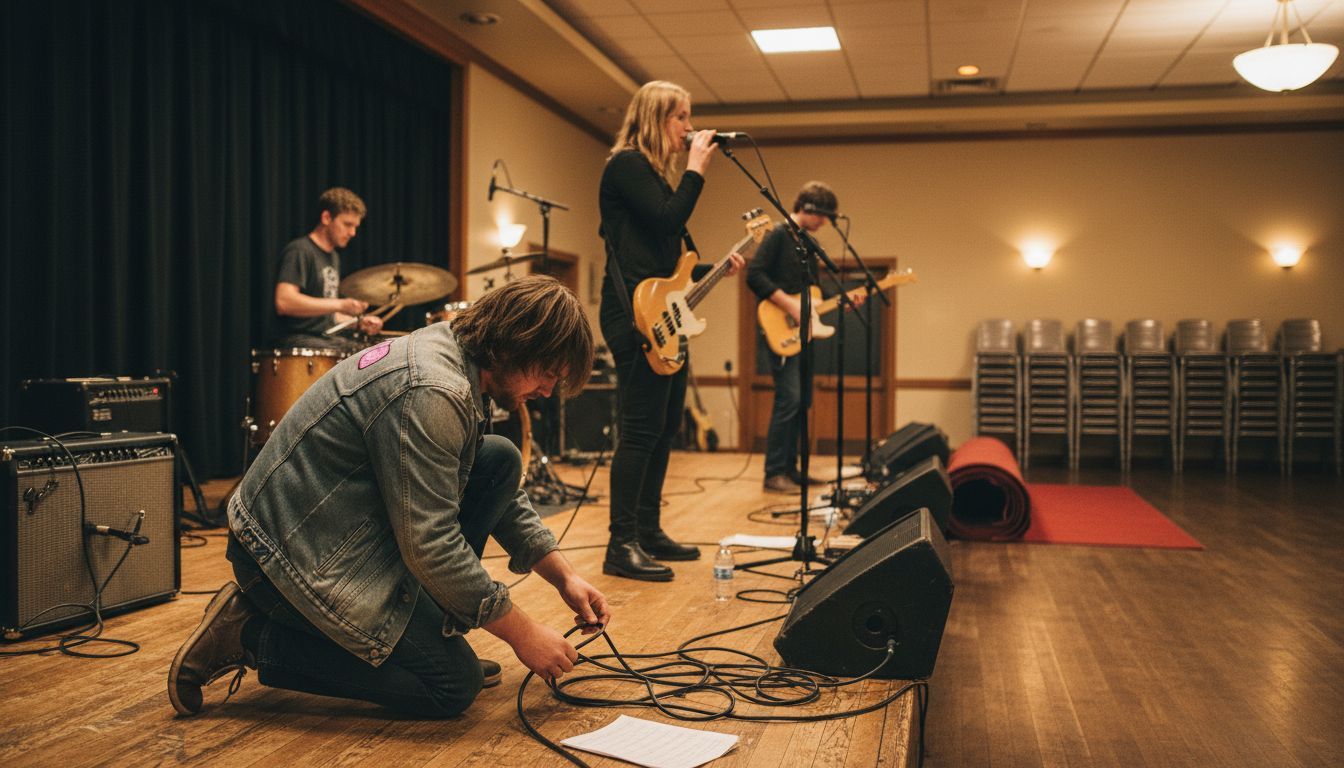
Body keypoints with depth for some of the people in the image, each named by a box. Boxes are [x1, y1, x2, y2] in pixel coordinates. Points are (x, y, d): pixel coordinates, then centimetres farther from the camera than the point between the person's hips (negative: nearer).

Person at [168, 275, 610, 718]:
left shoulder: (451, 351, 4)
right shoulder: (430, 394, -27)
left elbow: (502, 497, 14)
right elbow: (429, 546, -27)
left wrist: (564, 577, 8)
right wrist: (522, 633, -16)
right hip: (300, 555, -10)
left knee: (501, 461, 4)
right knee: (454, 687, -5)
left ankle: (428, 635, 10)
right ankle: (253, 638, -1)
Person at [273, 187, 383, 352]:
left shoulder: (333, 257, 18)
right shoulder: (299, 251, -10)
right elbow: (283, 302, -24)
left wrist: (358, 322, 7)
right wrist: (339, 304, -26)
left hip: (329, 338, 9)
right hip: (301, 339, -9)